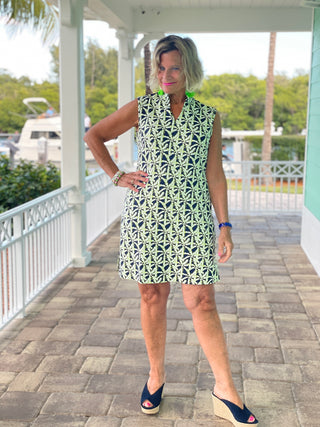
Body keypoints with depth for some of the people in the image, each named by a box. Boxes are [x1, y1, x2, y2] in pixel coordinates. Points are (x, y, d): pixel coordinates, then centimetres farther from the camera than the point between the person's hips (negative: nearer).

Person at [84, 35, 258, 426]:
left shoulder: (209, 117, 7)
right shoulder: (141, 109, 5)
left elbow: (214, 174, 6)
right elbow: (93, 136, 14)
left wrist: (224, 225, 2)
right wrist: (116, 176, 4)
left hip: (193, 218, 0)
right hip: (146, 214, 0)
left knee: (202, 301, -2)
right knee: (153, 296, 7)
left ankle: (225, 389, 7)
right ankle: (156, 376, 24)